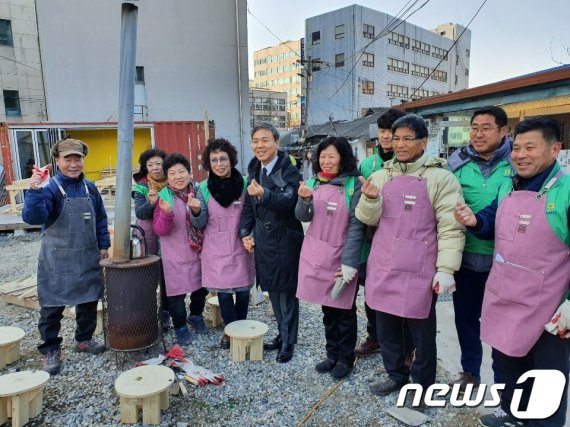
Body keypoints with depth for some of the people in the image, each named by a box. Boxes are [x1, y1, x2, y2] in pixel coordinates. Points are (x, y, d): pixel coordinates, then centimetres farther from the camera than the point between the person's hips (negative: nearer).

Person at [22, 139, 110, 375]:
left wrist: (103, 245, 10)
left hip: (88, 258, 5)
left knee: (89, 301, 15)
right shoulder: (50, 188, -11)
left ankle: (84, 339, 35)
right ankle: (51, 350, 22)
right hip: (57, 260, -5)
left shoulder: (90, 188, 4)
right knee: (52, 307, 5)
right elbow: (33, 217, -26)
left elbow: (101, 219, 13)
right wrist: (34, 190, -39)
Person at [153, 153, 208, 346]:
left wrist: (196, 211, -28)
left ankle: (196, 315, 40)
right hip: (174, 255, -3)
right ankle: (180, 326, 26)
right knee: (177, 290, 3)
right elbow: (159, 230, -12)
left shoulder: (196, 192, -1)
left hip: (196, 251, 3)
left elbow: (201, 224, -7)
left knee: (201, 287, 13)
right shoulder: (163, 197, -10)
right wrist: (166, 213, -31)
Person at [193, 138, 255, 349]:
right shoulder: (204, 188, -3)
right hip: (216, 250, 0)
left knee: (243, 290, 8)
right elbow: (200, 223, -3)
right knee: (222, 291, 5)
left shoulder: (244, 184, -5)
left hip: (240, 247, 0)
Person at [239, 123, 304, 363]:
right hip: (262, 240, 6)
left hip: (285, 240, -6)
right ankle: (282, 335, 31)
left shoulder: (289, 171, -10)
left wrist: (263, 194, -42)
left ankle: (288, 342, 19)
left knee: (287, 292, 4)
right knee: (273, 291, 15)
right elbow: (248, 206, 15)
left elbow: (288, 201, -26)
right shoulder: (254, 171, 10)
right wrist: (245, 233, 4)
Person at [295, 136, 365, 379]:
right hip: (316, 254, 5)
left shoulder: (354, 185, -9)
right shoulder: (314, 182, 6)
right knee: (327, 309, 16)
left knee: (344, 310, 10)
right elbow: (302, 217, 4)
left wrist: (349, 262, -16)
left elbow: (356, 226, -12)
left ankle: (345, 359, 27)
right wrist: (304, 199, -17)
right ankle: (332, 355, 32)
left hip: (341, 256, -4)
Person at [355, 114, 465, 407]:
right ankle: (396, 375, 38)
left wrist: (446, 268, -14)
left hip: (419, 269, -4)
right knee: (386, 326, 17)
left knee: (421, 330, 10)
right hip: (383, 265, 5)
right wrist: (369, 200, -11)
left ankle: (422, 385, 31)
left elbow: (450, 227, -8)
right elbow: (369, 219, 10)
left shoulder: (440, 178, -6)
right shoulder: (381, 176, 8)